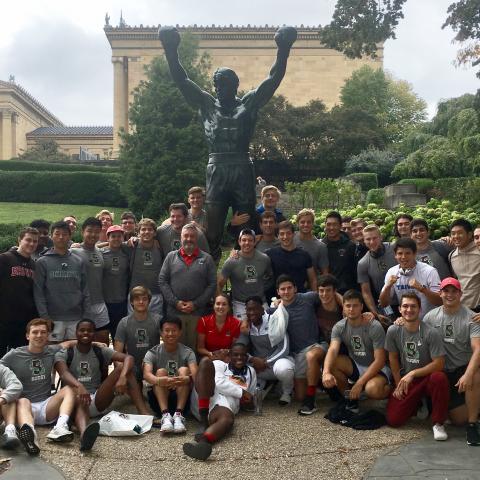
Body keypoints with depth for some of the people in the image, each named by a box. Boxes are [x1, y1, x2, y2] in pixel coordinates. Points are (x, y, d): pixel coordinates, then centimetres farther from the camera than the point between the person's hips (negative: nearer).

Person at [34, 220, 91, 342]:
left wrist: (87, 317, 1)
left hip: (76, 319, 3)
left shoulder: (79, 262, 10)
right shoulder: (42, 262, 2)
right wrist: (45, 318, -10)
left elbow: (85, 291, 9)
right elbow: (38, 293, -3)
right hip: (54, 319, -2)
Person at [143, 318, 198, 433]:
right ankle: (165, 414, -39)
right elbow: (146, 374, -22)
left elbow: (195, 374, -20)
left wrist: (188, 379, -46)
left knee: (184, 370, -22)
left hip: (182, 397, 0)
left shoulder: (187, 352, -2)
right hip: (159, 398, 0)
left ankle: (178, 414, -34)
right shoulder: (153, 353, -2)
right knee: (160, 371, -23)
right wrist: (158, 380, -46)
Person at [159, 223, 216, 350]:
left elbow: (212, 284, 0)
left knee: (195, 347, 3)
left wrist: (196, 304, -9)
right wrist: (175, 302, -6)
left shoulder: (206, 259, 6)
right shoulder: (171, 256, 9)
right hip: (174, 311, 1)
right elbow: (162, 281, 4)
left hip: (198, 312, -1)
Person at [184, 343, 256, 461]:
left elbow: (249, 397, 35)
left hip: (224, 405, 0)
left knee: (228, 419, -38)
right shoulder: (220, 364, 21)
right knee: (206, 361, -22)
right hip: (204, 399, 0)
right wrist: (241, 392, -1)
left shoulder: (250, 372, 33)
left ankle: (202, 441, -73)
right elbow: (218, 383, 0)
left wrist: (246, 398, 11)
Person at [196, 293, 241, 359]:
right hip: (208, 359, 0)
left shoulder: (236, 323, -5)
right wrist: (211, 354, -18)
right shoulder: (204, 321, -5)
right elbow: (200, 348, 0)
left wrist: (227, 352, -17)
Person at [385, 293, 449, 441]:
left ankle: (438, 423, -17)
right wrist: (399, 384, 2)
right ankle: (417, 404, 23)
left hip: (427, 377, -3)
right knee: (393, 420, -12)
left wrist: (412, 373, -21)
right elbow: (393, 358, 4)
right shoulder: (393, 331, -7)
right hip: (405, 380, 3)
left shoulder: (431, 333, -17)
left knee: (439, 378, -39)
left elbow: (439, 364, -18)